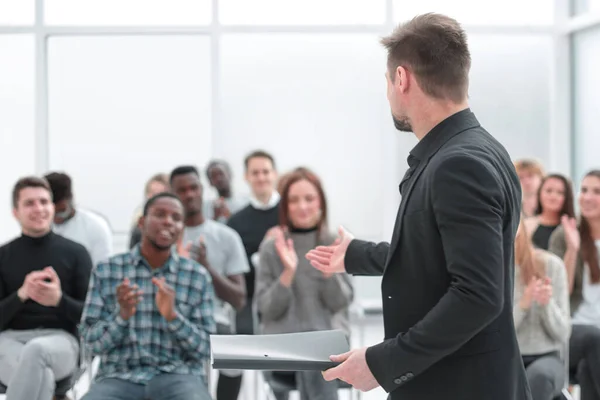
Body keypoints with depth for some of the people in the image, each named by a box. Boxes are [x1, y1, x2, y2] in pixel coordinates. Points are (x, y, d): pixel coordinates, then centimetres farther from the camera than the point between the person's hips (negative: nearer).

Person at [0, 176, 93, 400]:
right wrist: (21, 294, -16)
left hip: (60, 339, 0)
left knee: (36, 350, -40)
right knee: (41, 375, -37)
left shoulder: (75, 253, 8)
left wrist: (60, 300, -18)